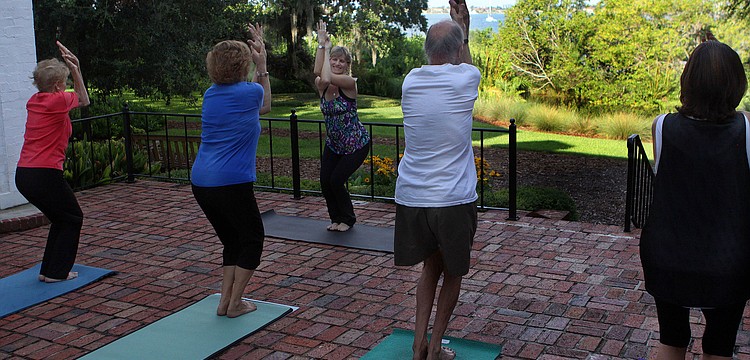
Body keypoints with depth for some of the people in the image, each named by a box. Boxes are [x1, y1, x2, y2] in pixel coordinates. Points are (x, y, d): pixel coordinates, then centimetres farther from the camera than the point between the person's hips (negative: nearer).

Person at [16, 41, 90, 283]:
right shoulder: (57, 100, -11)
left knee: (61, 219, 24)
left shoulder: (34, 101, 13)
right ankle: (56, 273, 14)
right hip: (45, 174, -8)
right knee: (73, 219, 12)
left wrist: (74, 69, 23)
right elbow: (84, 100, 11)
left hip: (23, 174, 8)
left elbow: (79, 101, 28)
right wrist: (76, 70, 15)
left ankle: (47, 270, 27)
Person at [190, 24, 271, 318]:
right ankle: (235, 303, 14)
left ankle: (225, 301, 21)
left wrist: (258, 68, 26)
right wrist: (262, 65, 22)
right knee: (252, 239, 13)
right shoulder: (251, 92, -6)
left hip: (201, 183, 6)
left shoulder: (210, 95, 11)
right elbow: (265, 106, 20)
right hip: (232, 184, -6)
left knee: (231, 241, 21)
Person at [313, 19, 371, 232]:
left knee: (337, 180, -11)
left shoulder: (350, 83, -17)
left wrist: (326, 47, -25)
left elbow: (328, 77, -37)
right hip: (333, 143, 5)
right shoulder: (321, 85, -4)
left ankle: (348, 219, 14)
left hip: (356, 144, -5)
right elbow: (319, 73, -30)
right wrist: (321, 45, -31)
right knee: (325, 180, -4)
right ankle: (337, 218, 20)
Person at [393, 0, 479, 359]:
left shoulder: (411, 81, 2)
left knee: (430, 267, 23)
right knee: (452, 273, 17)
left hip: (410, 197, 4)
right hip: (453, 200, -4)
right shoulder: (465, 79, -8)